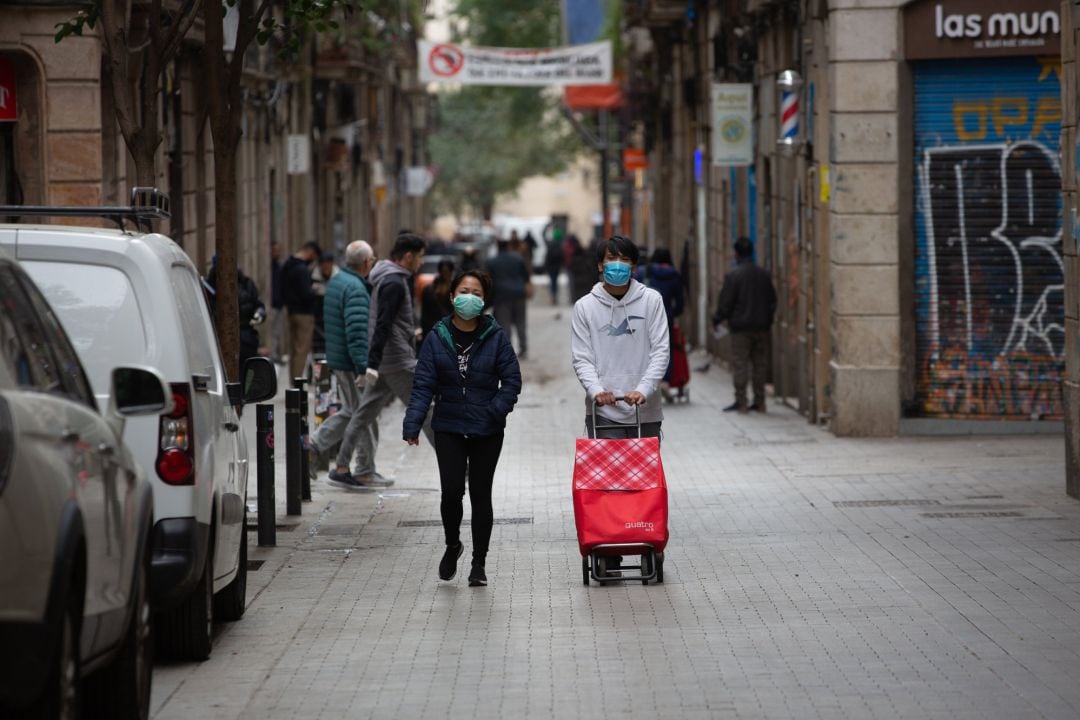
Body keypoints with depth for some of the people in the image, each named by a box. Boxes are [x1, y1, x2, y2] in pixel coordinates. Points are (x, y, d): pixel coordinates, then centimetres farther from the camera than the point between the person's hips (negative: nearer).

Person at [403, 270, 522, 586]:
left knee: (480, 494, 5)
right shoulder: (437, 337, -2)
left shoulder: (496, 337, -3)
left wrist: (495, 410, -17)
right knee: (452, 491, -8)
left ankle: (479, 563, 17)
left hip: (487, 431, 0)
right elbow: (423, 384, -4)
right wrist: (412, 423, -15)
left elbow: (512, 380, -2)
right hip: (449, 429, 0)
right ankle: (452, 545, 21)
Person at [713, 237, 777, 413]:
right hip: (761, 326, 5)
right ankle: (759, 402, 12)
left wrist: (717, 319, 6)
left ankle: (741, 402, -2)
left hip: (741, 327, -5)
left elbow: (725, 302, -10)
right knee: (760, 365, 10)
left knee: (740, 365, 0)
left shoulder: (733, 275, -12)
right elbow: (772, 301, 10)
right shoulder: (764, 274, 5)